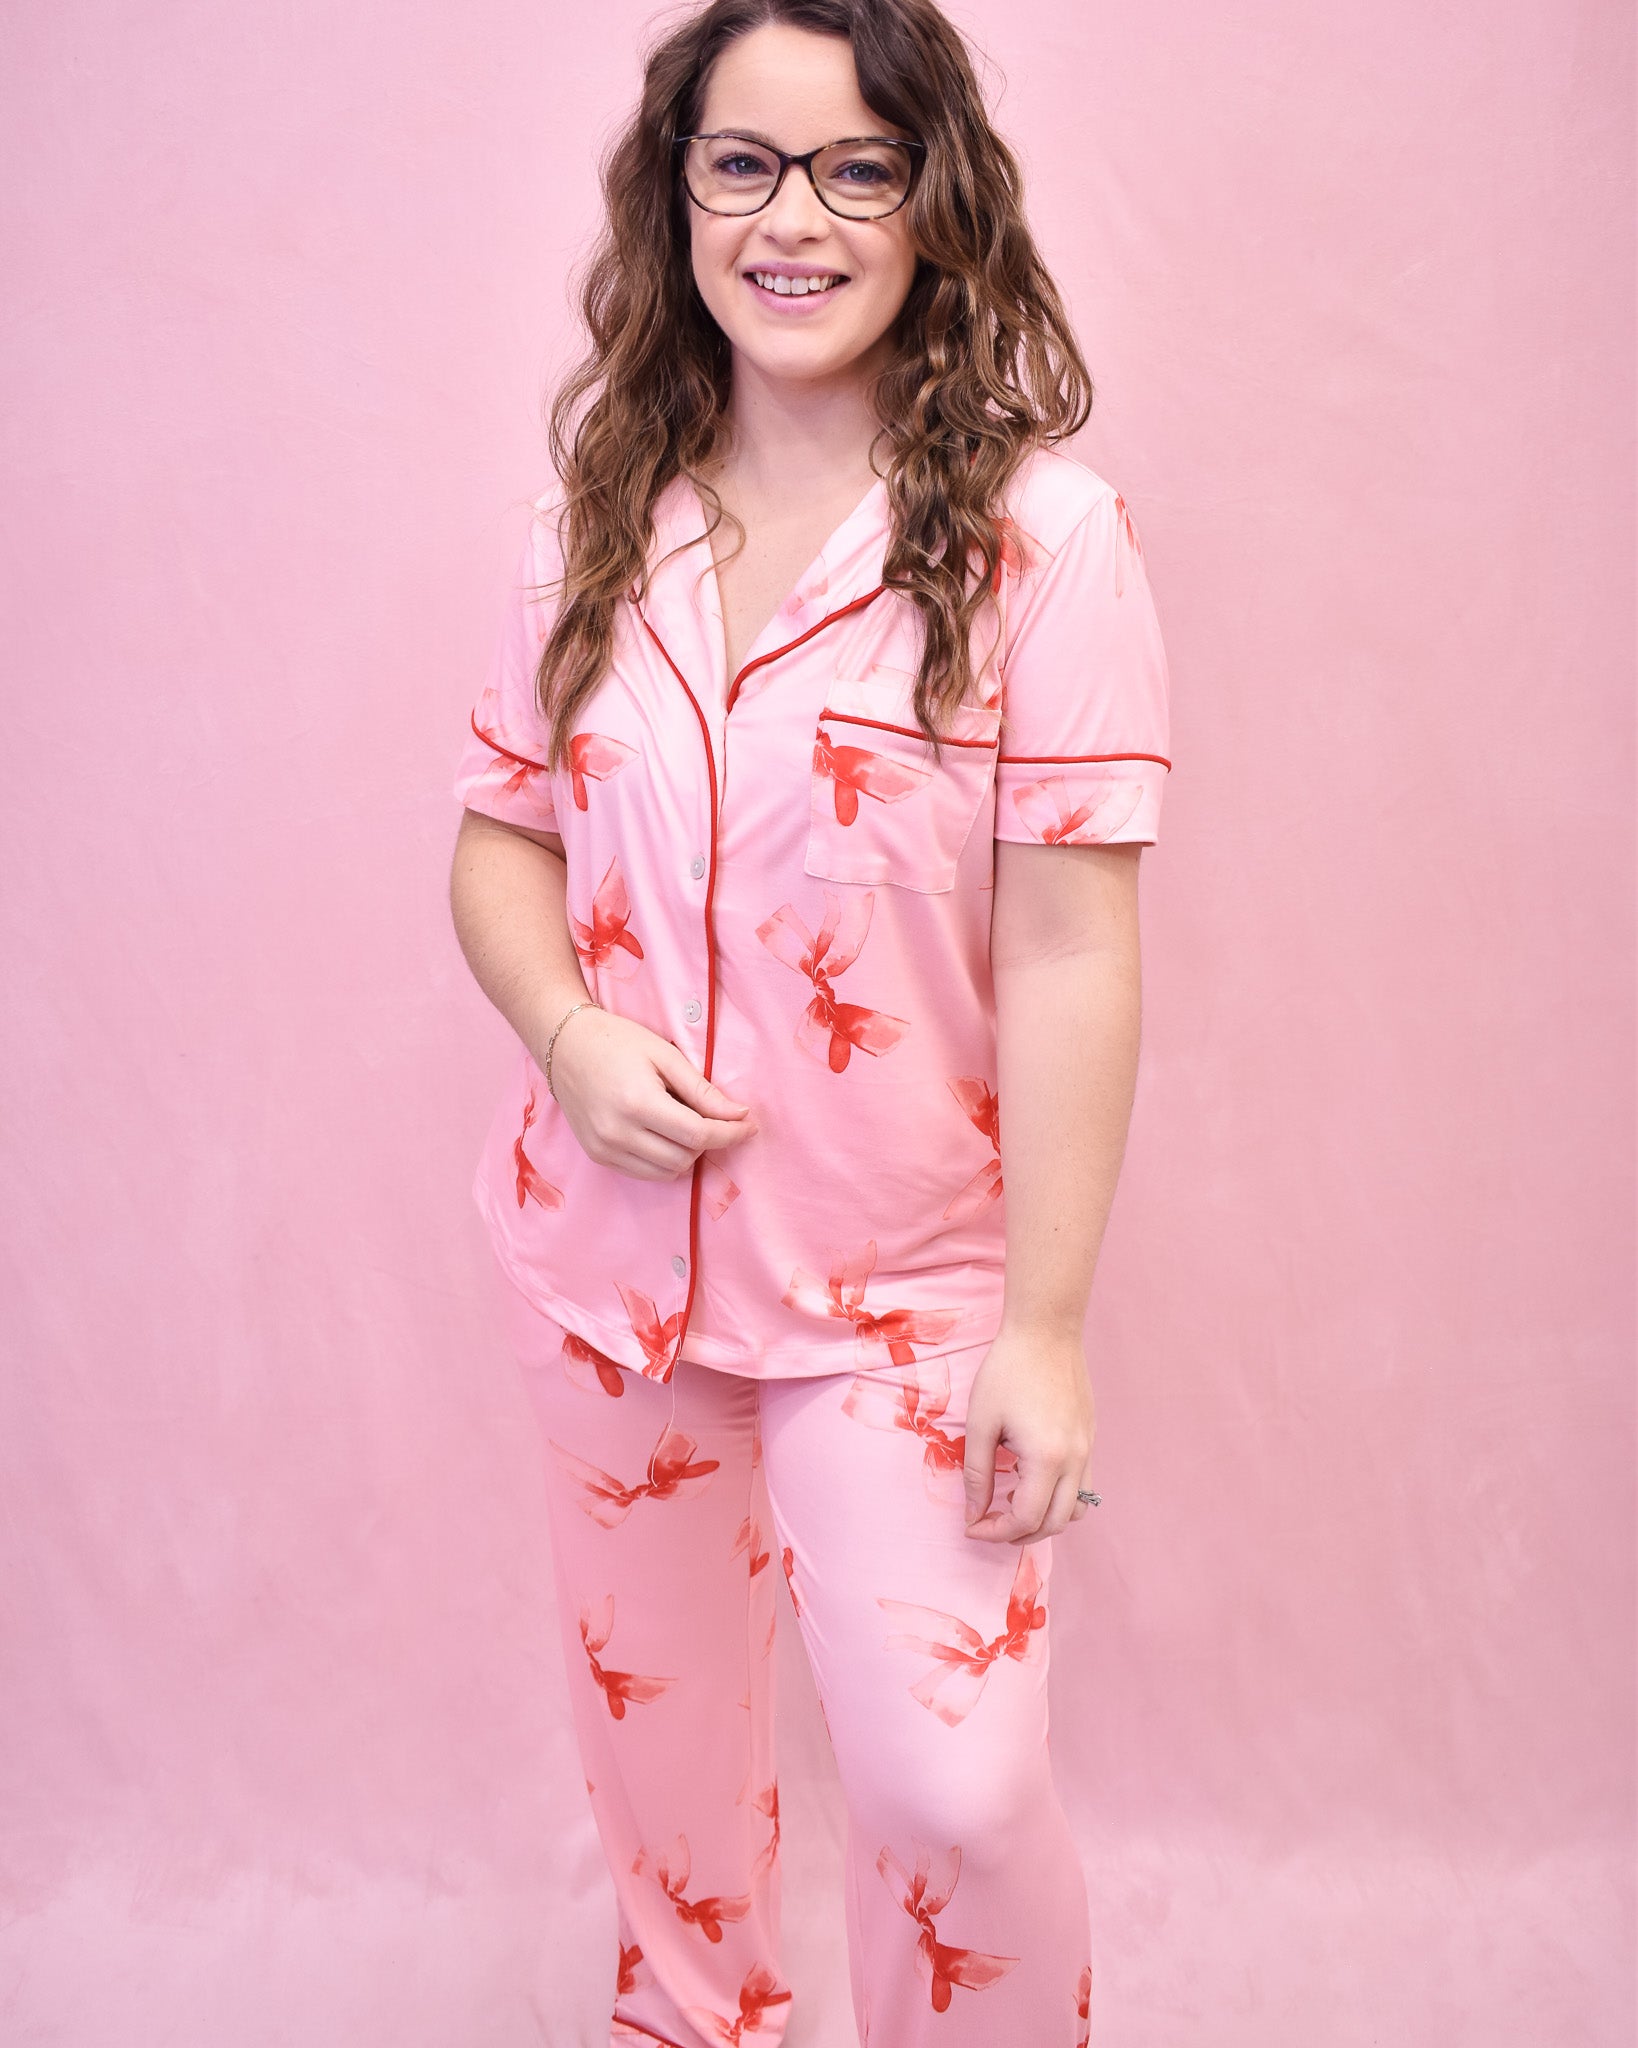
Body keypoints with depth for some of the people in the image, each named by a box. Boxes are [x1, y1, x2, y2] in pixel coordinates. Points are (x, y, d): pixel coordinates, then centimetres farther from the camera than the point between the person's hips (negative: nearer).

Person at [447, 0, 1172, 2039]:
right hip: (609, 1241, 5)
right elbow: (502, 838, 9)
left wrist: (1047, 1323, -15)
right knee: (655, 1730, 20)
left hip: (898, 1275, -4)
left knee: (950, 1782, -5)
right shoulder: (604, 517, 2)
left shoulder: (1037, 531, -13)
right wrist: (568, 1032, -12)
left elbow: (1069, 951, -15)